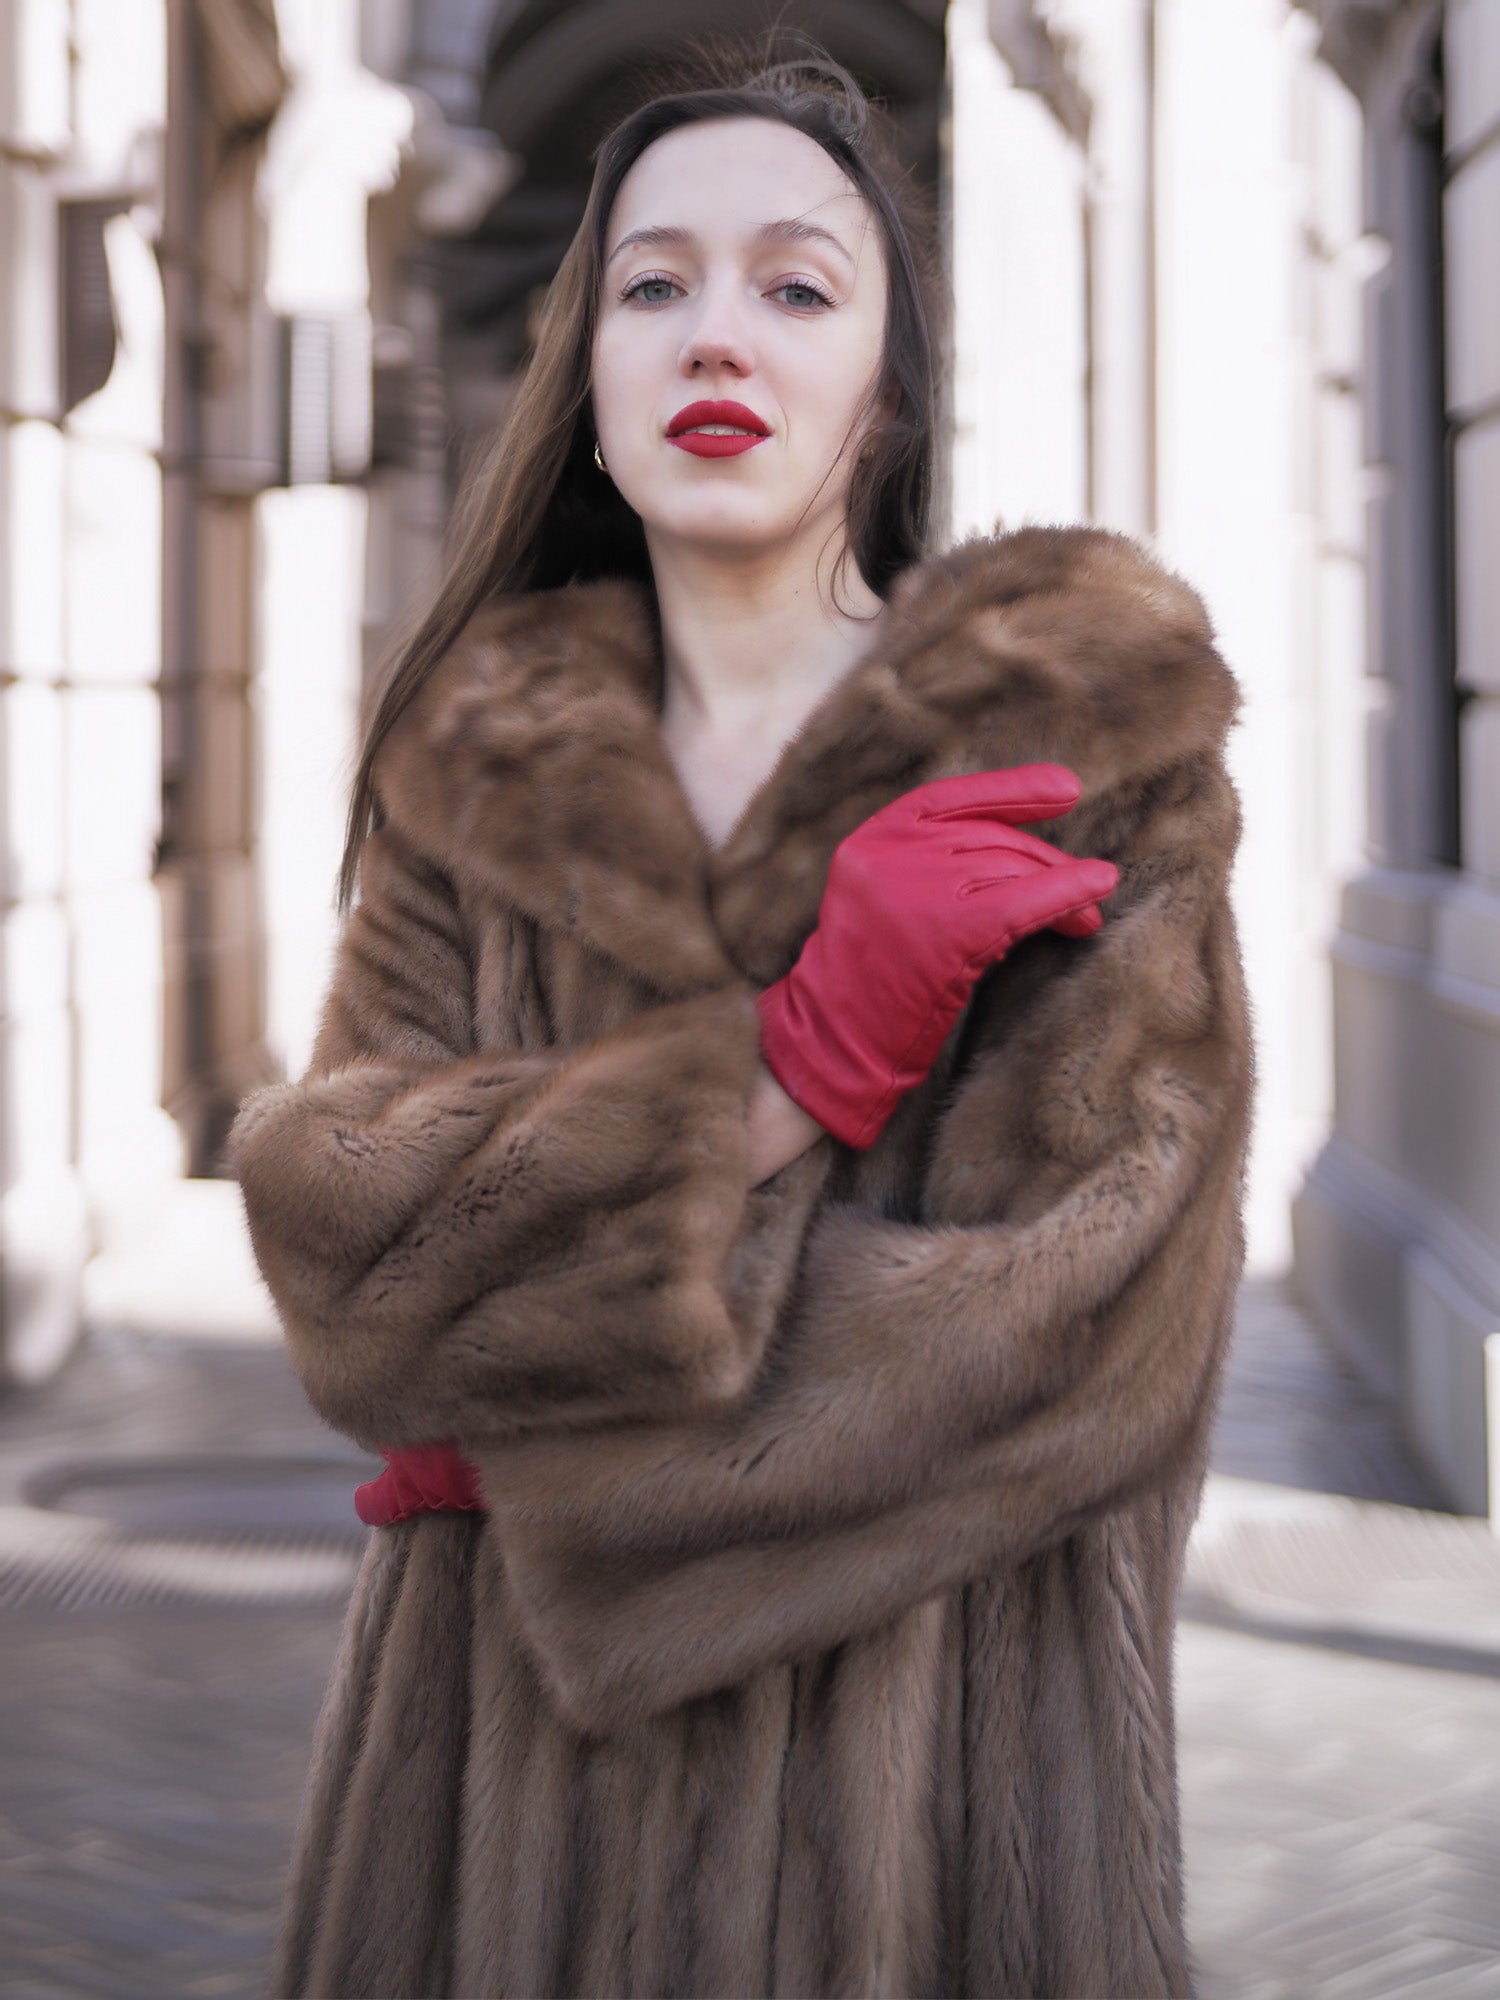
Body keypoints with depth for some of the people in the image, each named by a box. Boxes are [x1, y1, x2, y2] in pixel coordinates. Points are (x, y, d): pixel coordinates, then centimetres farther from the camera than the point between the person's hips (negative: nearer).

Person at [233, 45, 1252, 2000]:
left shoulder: (1086, 734, -5)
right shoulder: (473, 760, 5)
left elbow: (1093, 1313, -13)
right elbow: (337, 1243, -7)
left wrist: (542, 1456, -12)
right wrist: (785, 1071, -19)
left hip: (933, 1760, -2)